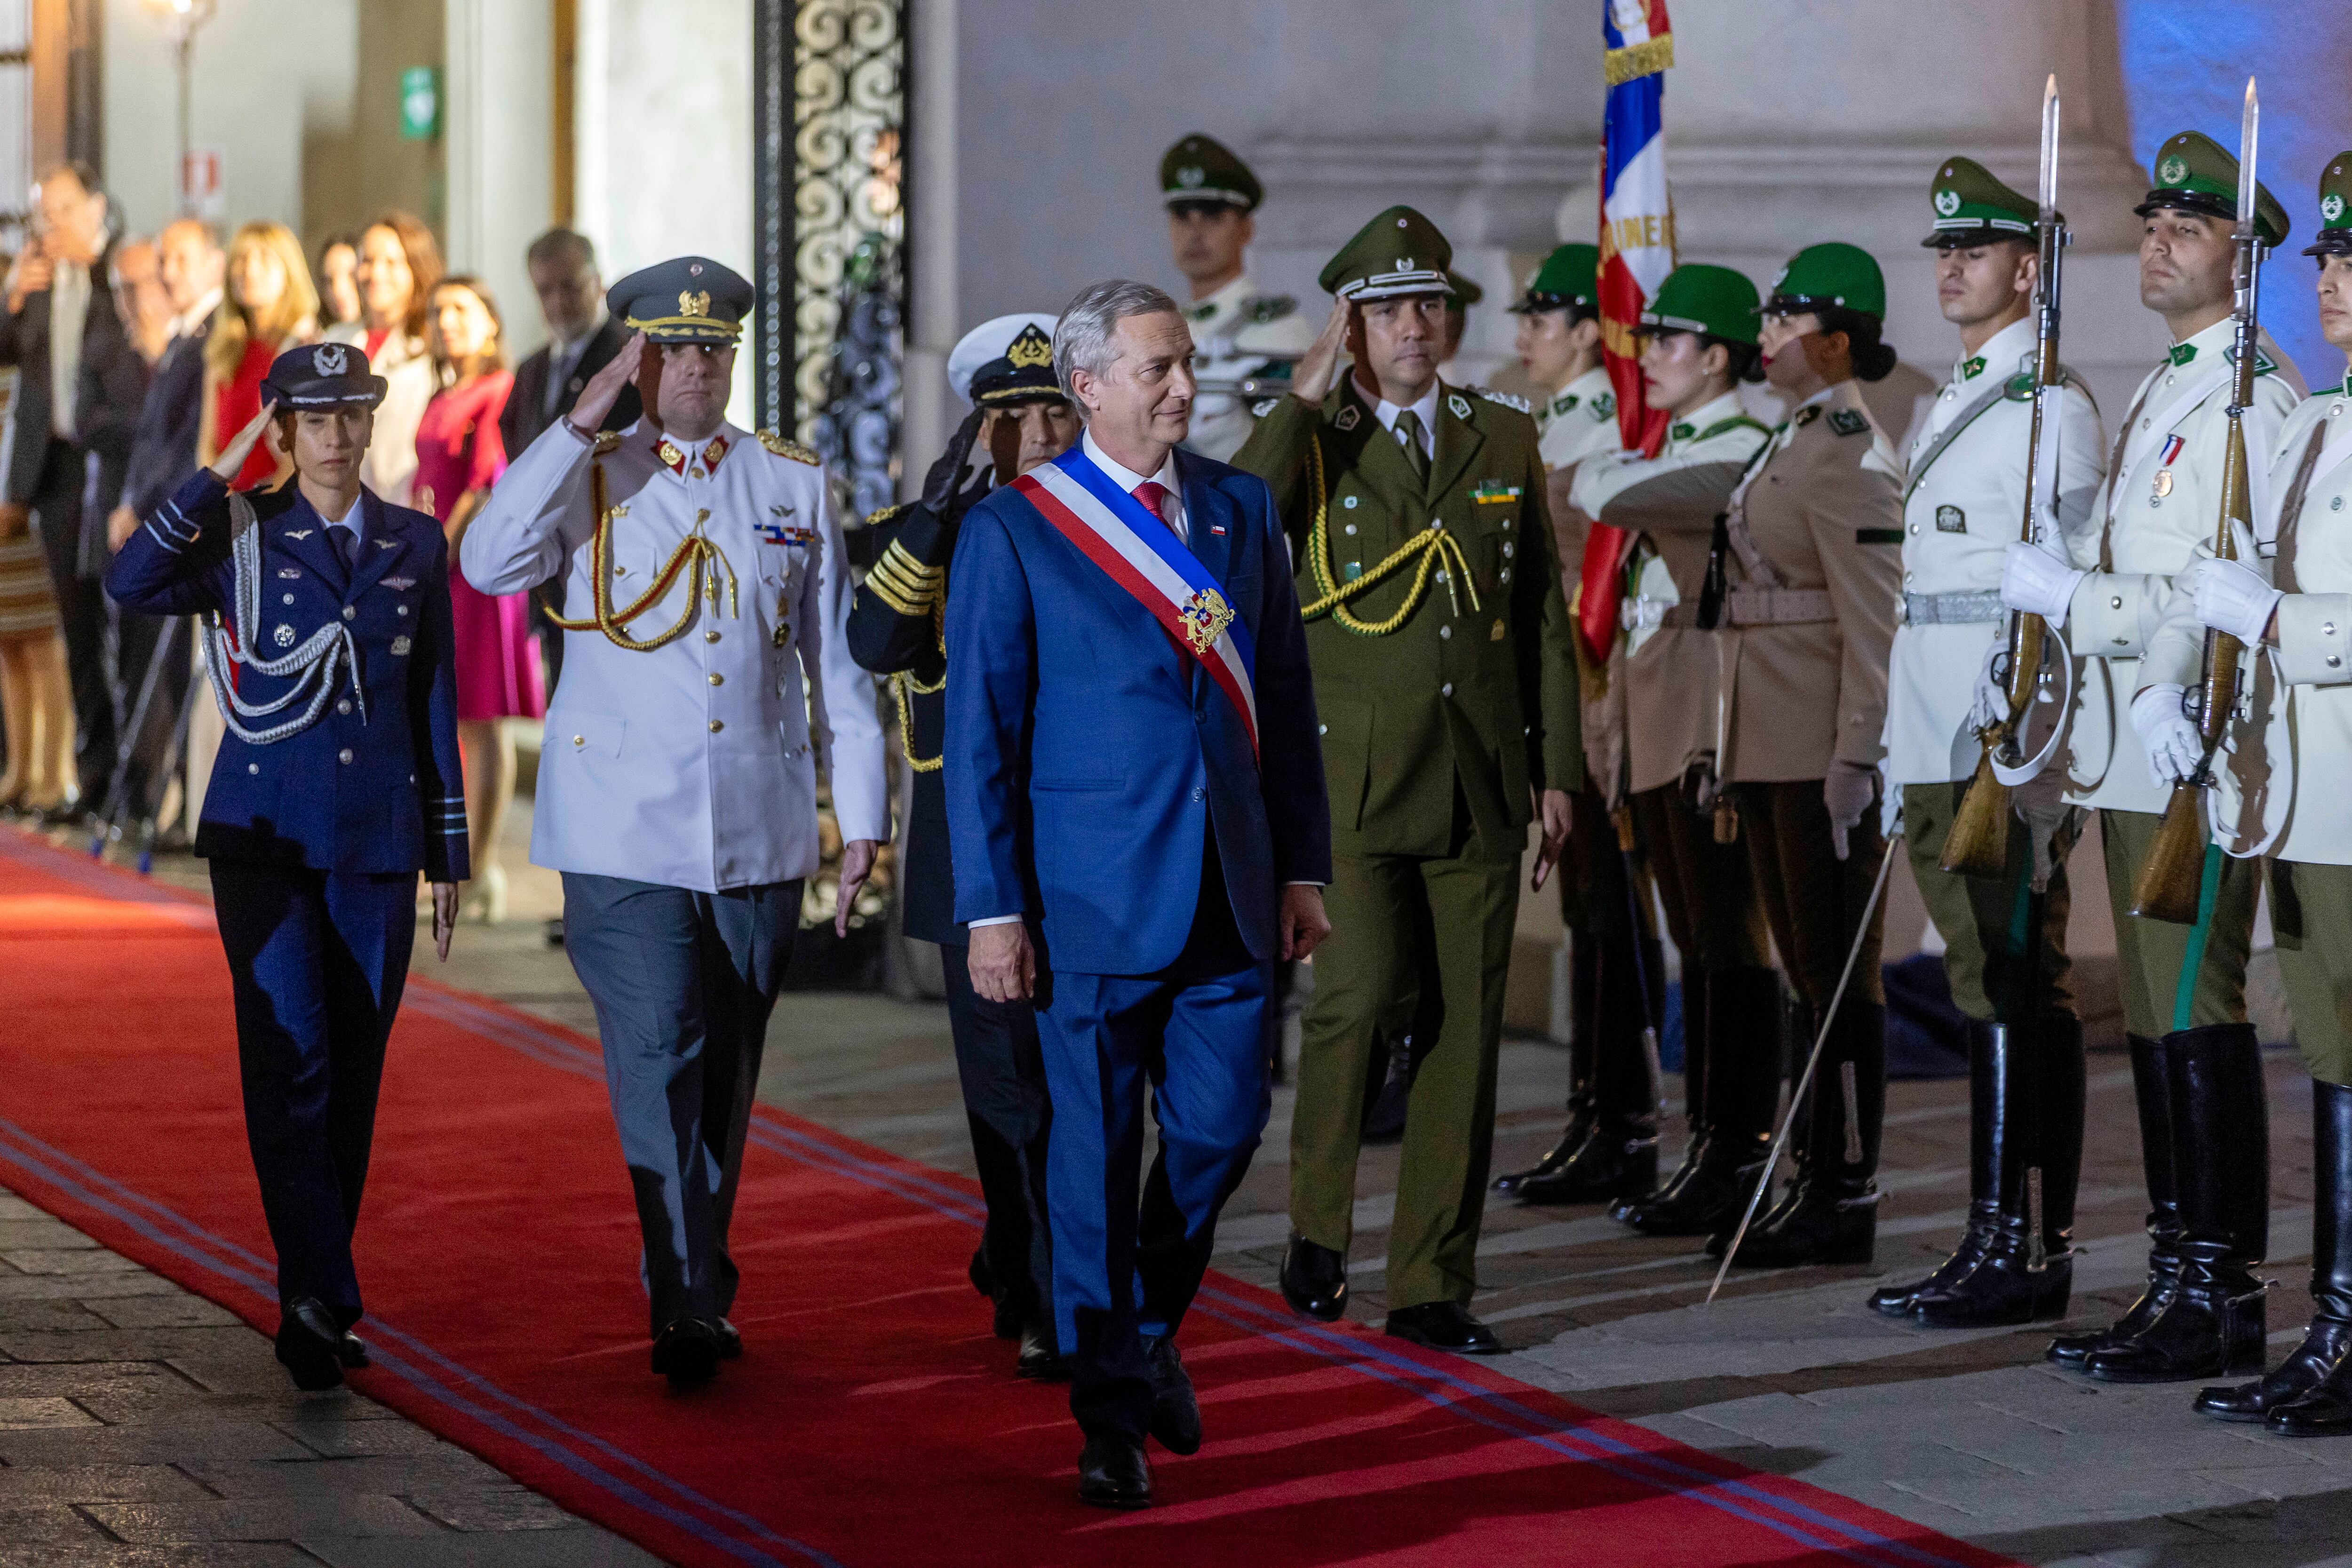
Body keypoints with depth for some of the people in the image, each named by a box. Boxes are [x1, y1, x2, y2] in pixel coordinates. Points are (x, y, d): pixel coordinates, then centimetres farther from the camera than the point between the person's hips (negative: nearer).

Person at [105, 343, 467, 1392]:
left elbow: (435, 706, 13)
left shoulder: (416, 546, 10)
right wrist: (219, 476, -15)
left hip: (378, 838, 3)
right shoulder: (244, 535, 2)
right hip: (265, 831, -3)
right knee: (290, 1050, -15)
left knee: (354, 1068, 5)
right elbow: (134, 585, -17)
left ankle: (315, 1300, 15)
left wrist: (448, 854, 12)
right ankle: (319, 1298, -19)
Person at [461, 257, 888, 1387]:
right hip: (625, 834, -3)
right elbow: (489, 563, -17)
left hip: (760, 833, 3)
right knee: (657, 1057, -13)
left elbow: (837, 664, 12)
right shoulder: (589, 479, 3)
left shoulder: (795, 486, 10)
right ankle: (688, 1304, -14)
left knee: (727, 1072, 9)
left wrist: (861, 817, 8)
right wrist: (581, 424, -17)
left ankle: (700, 1285, 21)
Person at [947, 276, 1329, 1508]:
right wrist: (993, 908, -8)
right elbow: (980, 732, -4)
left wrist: (1301, 867, 8)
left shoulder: (1240, 511, 9)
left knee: (1222, 1127, 3)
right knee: (1097, 1153, 1)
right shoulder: (1013, 531, -4)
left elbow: (1285, 700, 13)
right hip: (1095, 890, -4)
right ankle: (1111, 1415, 11)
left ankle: (1147, 1331, 29)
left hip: (1231, 893, 4)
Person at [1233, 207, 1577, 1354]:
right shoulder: (1309, 442, 3)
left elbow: (1543, 615, 15)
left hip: (1480, 785, 3)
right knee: (1362, 991, -17)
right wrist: (1307, 398, -15)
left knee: (1463, 1033, 2)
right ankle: (1317, 1226, 5)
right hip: (1354, 776, -3)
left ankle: (1432, 1287, 9)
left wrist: (1557, 770, 10)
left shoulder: (1506, 444, 12)